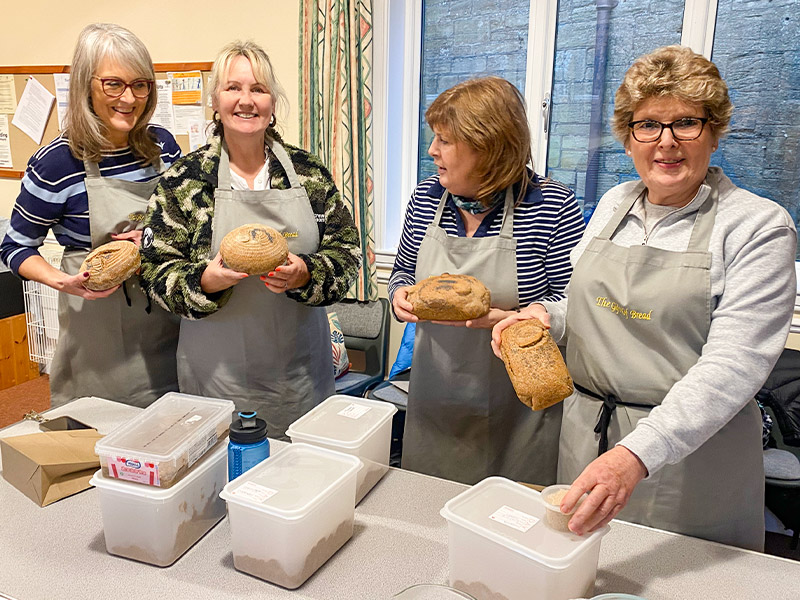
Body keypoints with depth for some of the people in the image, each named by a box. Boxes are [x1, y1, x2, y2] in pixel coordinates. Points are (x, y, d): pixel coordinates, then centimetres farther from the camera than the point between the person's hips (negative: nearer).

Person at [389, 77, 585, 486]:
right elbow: (403, 270, 15)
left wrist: (513, 320, -26)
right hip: (435, 400, 5)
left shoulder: (553, 207, -13)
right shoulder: (425, 198, 2)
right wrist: (400, 293, -7)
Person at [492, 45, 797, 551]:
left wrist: (636, 455, -32)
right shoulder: (615, 204, 5)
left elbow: (732, 366, -21)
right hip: (586, 434, 5)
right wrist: (545, 315, -7)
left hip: (693, 450, -4)